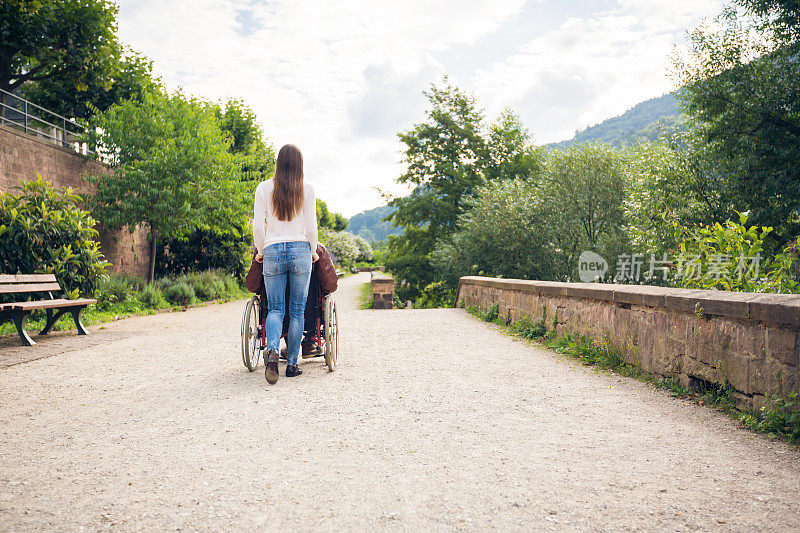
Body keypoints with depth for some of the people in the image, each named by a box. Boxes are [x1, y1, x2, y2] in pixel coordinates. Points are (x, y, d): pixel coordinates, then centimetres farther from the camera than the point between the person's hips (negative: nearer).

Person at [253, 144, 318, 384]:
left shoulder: (264, 188, 3)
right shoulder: (306, 189, 1)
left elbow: (258, 226, 2)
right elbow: (311, 226, 2)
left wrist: (261, 251, 17)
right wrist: (313, 251, 17)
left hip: (273, 250, 1)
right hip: (300, 250, -1)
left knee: (275, 308, 6)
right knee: (297, 310, 7)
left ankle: (272, 350, -22)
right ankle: (292, 364, 8)